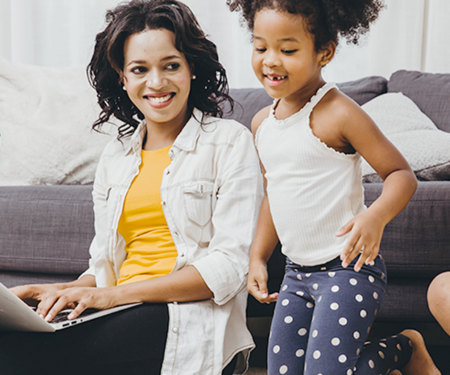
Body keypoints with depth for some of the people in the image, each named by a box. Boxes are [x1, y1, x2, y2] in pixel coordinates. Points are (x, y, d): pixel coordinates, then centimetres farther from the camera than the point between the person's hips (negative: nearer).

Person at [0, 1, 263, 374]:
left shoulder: (230, 142, 1)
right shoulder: (115, 158, 19)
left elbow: (230, 265, -8)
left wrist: (114, 294, -15)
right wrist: (62, 291, -3)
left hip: (190, 322, -5)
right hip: (124, 318, 5)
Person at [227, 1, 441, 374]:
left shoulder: (338, 114, -17)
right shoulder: (262, 123, 6)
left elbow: (402, 174, -14)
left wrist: (376, 216, -33)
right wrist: (258, 257, 13)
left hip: (348, 269, -7)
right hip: (297, 272, 8)